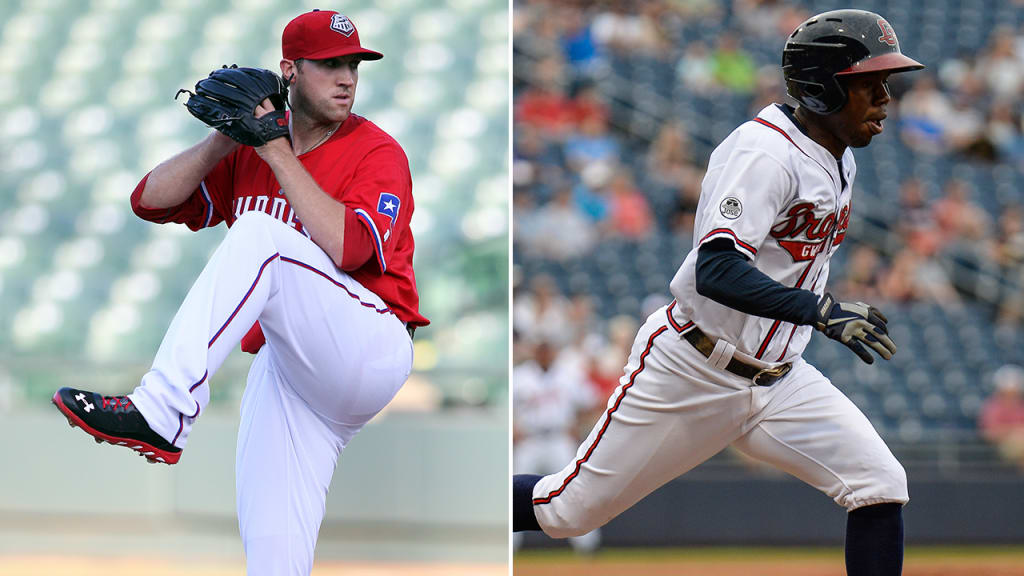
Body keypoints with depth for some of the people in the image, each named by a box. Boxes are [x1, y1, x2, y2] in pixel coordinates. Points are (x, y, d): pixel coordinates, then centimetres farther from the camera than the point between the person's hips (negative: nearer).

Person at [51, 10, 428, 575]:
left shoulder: (377, 153, -2)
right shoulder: (248, 154, 16)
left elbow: (348, 248, -20)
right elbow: (151, 199, 7)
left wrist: (280, 156, -17)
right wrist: (223, 141, -6)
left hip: (372, 352, -6)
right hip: (281, 366, 6)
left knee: (257, 233, -28)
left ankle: (161, 412, -40)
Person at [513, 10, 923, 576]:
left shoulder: (839, 159, 7)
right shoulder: (767, 153, -22)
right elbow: (715, 272, -35)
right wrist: (822, 311, -42)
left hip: (776, 381, 7)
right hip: (690, 373, -7)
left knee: (880, 486, -13)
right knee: (570, 509, 1)